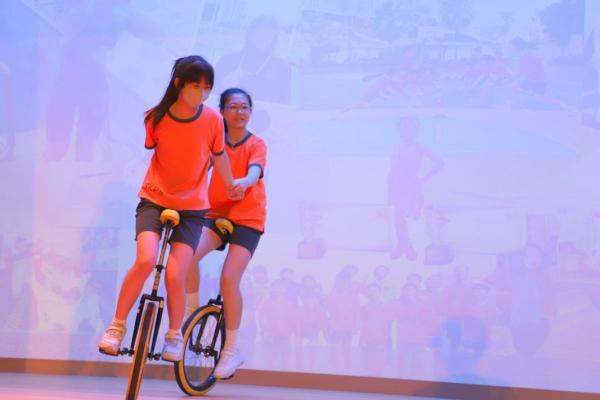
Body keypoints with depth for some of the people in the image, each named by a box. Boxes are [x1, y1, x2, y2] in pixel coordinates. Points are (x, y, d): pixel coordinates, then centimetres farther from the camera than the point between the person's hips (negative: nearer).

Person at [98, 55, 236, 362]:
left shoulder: (212, 120, -12)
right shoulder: (156, 118, -12)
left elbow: (219, 156, 7)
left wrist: (231, 187, 20)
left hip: (191, 207, 0)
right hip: (154, 199, 0)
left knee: (174, 276, -11)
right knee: (146, 260, -24)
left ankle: (174, 337, 15)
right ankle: (116, 327, -7)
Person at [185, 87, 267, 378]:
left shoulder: (256, 144, -2)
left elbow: (255, 172, -21)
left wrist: (243, 182, -46)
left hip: (247, 217, -2)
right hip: (216, 213, 2)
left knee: (229, 279, -14)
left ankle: (231, 349, 0)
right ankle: (192, 312, -3)